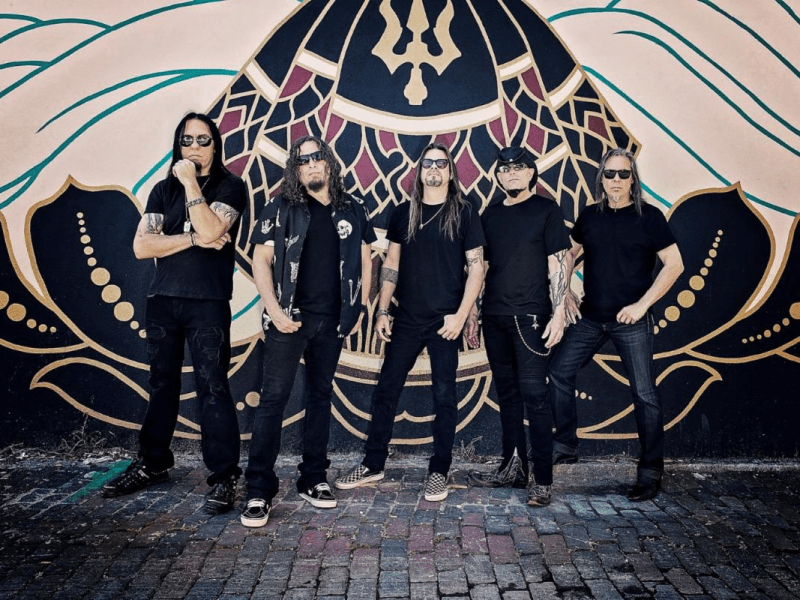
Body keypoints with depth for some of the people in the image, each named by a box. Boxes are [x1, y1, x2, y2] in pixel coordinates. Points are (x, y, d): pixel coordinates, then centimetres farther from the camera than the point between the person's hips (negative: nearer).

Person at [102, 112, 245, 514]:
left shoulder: (230, 186, 1)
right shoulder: (164, 190, 13)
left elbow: (210, 230, -18)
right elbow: (141, 246, 0)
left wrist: (191, 182, -11)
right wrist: (194, 239, -11)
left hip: (208, 304, -4)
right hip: (162, 300, 5)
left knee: (212, 388, -7)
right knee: (161, 384, 14)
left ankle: (224, 477, 2)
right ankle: (152, 465, 29)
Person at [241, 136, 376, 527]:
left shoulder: (351, 209, 10)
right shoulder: (281, 208, 1)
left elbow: (363, 259, 13)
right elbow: (261, 259, -3)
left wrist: (360, 306, 7)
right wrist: (273, 310, -13)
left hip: (332, 320, 3)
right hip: (291, 317, -3)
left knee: (320, 395, 11)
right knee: (273, 397, -5)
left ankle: (313, 480, 22)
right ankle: (259, 490, 3)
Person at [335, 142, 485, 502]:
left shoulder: (465, 212, 0)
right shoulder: (403, 213, 9)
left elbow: (476, 266, -2)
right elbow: (391, 265, 10)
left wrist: (461, 315, -10)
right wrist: (382, 312, 3)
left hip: (445, 320, -3)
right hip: (406, 319, 3)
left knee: (444, 396, 5)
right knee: (385, 391, 6)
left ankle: (439, 471, 18)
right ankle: (372, 464, 21)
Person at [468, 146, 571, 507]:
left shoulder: (546, 210, 1)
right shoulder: (490, 214, 15)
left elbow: (558, 264, -4)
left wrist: (558, 314, -13)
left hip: (530, 316, -5)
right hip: (494, 316, 5)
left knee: (534, 394, -8)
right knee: (507, 394, 11)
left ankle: (541, 479, 0)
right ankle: (513, 467, 22)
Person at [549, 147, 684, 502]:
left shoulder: (648, 217, -5)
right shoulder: (590, 216, 7)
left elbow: (674, 265, -7)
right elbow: (567, 255, 19)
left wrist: (642, 304, -13)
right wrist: (565, 294, 7)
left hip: (631, 322, -4)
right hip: (590, 317, 4)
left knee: (644, 393, 0)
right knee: (559, 372, 1)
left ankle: (651, 472, 13)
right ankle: (565, 446, 17)